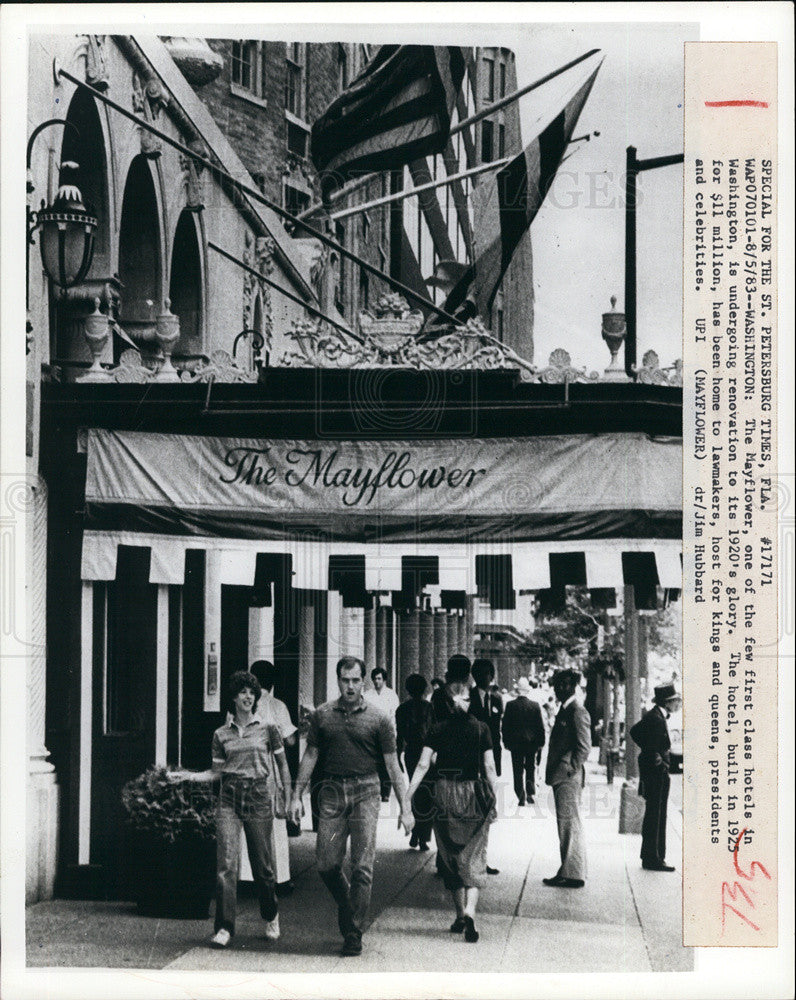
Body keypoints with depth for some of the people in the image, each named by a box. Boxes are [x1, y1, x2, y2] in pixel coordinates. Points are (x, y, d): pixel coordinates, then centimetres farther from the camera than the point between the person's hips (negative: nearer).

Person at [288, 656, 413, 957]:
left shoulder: (378, 719, 1)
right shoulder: (322, 715, 7)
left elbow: (392, 765, 2)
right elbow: (310, 756, 14)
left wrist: (405, 808, -1)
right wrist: (296, 795, 9)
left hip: (364, 792, -2)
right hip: (332, 791, 2)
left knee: (361, 867, -5)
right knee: (326, 864, -2)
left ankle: (354, 933, 3)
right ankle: (346, 907, 26)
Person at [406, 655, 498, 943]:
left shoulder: (437, 730, -2)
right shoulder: (481, 729, -3)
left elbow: (423, 765, -4)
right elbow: (490, 767, -3)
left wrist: (407, 796, 0)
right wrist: (495, 799, 5)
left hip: (445, 795, 1)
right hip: (474, 795, -1)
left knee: (451, 855, 13)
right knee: (474, 856, 1)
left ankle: (460, 914, 18)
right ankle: (470, 911, -18)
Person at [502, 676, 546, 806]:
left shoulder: (510, 705, -8)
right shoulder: (535, 705, -6)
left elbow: (505, 726, -3)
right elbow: (541, 726, -2)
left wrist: (506, 742, 6)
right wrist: (540, 743, 7)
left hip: (515, 742, -1)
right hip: (532, 742, 1)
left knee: (518, 771, 5)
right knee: (531, 768, 16)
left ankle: (521, 798, 2)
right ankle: (530, 793, 6)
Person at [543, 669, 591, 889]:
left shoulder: (578, 712, -14)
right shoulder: (565, 710, 16)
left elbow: (584, 747, -17)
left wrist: (570, 771, -16)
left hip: (568, 778, -10)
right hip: (561, 779, 10)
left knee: (570, 825, -6)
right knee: (567, 826, 13)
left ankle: (573, 874, -2)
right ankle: (568, 872, 18)